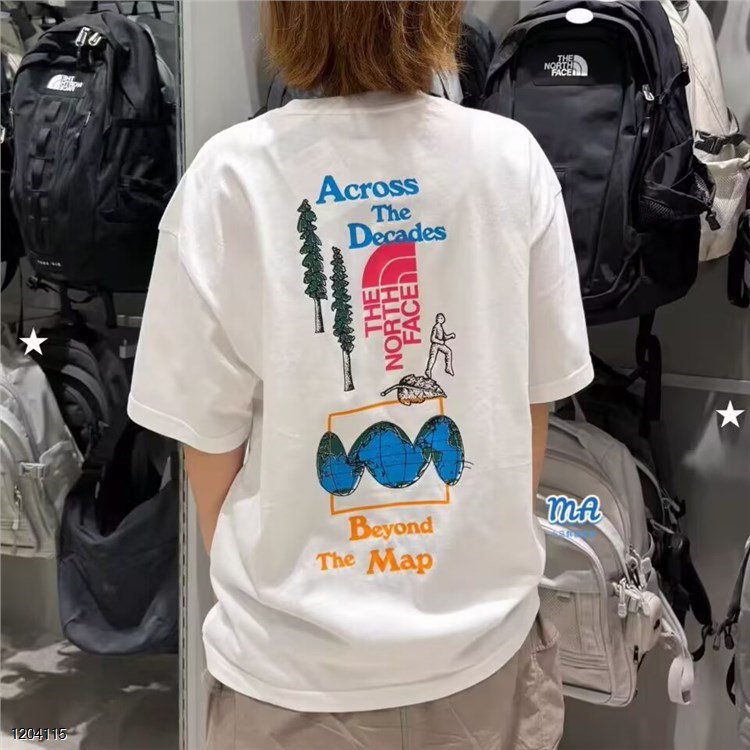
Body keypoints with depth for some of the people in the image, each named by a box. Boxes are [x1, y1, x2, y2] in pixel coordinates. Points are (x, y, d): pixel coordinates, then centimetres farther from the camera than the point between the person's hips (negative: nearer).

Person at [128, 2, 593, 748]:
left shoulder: (231, 175, -16)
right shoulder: (513, 159, -10)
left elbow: (211, 432, -9)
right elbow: (533, 405, -2)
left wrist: (257, 585, 10)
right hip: (485, 632, 2)